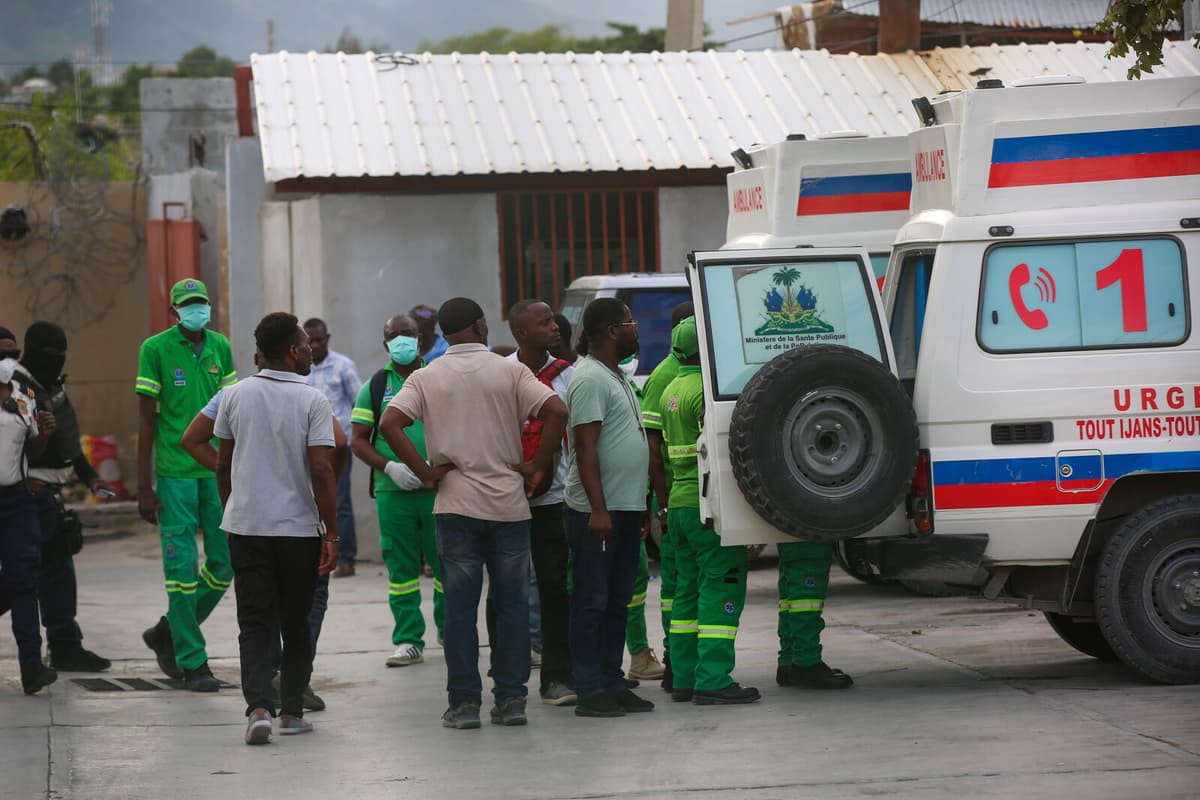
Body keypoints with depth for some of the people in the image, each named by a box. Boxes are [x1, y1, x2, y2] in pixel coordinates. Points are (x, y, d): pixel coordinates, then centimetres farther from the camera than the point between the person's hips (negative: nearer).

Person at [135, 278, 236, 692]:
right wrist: (144, 487, -7)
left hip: (218, 471, 5)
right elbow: (146, 419, -4)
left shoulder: (220, 347, 9)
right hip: (175, 472, -5)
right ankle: (192, 663, 4)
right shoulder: (156, 348, -5)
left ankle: (168, 634, 24)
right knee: (182, 567, -3)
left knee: (225, 563, 5)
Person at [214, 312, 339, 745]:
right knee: (296, 623, 12)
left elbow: (223, 466, 9)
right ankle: (291, 711, 16)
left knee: (255, 622, 2)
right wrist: (331, 534, -9)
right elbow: (321, 471, -14)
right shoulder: (312, 401, -9)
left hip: (246, 526, 2)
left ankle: (258, 707, -16)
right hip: (299, 528, -2)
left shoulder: (235, 396, 2)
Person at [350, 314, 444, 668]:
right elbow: (358, 440, 7)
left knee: (446, 562, 1)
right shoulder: (375, 387, 8)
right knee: (401, 568, 3)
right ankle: (408, 640, 9)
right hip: (392, 491, 1)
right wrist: (389, 466, -10)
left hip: (438, 488, -1)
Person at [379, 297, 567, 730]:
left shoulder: (426, 377, 3)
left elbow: (389, 424, -10)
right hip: (508, 505, 0)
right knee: (512, 605, 7)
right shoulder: (509, 371, 0)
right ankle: (511, 699, 7)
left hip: (455, 504, 0)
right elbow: (556, 411, -12)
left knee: (459, 608, 3)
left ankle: (464, 702, 3)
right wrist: (539, 467, -5)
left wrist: (426, 472, -4)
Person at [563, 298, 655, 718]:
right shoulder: (590, 379, -14)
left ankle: (612, 684, 17)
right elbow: (586, 448, -19)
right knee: (592, 602, -5)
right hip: (597, 510, -10)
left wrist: (638, 507, 21)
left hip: (625, 508, 10)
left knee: (617, 602, 12)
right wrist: (597, 509, -24)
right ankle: (590, 691, -3)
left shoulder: (615, 376, 18)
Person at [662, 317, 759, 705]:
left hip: (678, 500, 9)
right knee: (722, 586, -8)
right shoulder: (707, 390, -14)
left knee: (689, 587, 13)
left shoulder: (670, 391, 16)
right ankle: (712, 681, -12)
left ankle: (684, 679, 13)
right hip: (708, 503, -9)